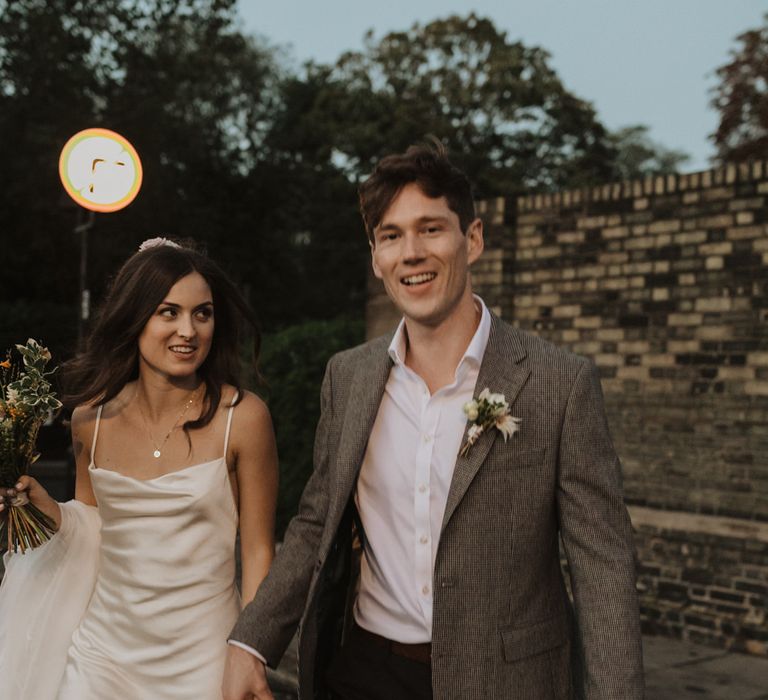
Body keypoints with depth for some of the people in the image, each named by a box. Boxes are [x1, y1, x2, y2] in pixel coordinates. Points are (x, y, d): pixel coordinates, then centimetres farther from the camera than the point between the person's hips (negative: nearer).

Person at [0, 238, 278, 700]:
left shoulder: (242, 417, -14)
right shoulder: (93, 415, -3)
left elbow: (258, 551, -8)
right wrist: (45, 507, -7)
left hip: (200, 658, -3)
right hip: (103, 649, 3)